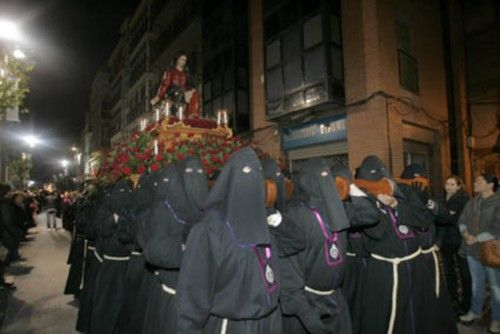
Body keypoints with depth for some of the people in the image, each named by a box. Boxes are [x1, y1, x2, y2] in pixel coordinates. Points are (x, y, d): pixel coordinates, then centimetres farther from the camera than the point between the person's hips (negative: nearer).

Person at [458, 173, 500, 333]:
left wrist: (477, 239, -15)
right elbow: (462, 220, 10)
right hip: (472, 249, 6)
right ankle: (475, 311, 32)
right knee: (476, 282, 18)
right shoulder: (472, 202, 9)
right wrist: (466, 234, -8)